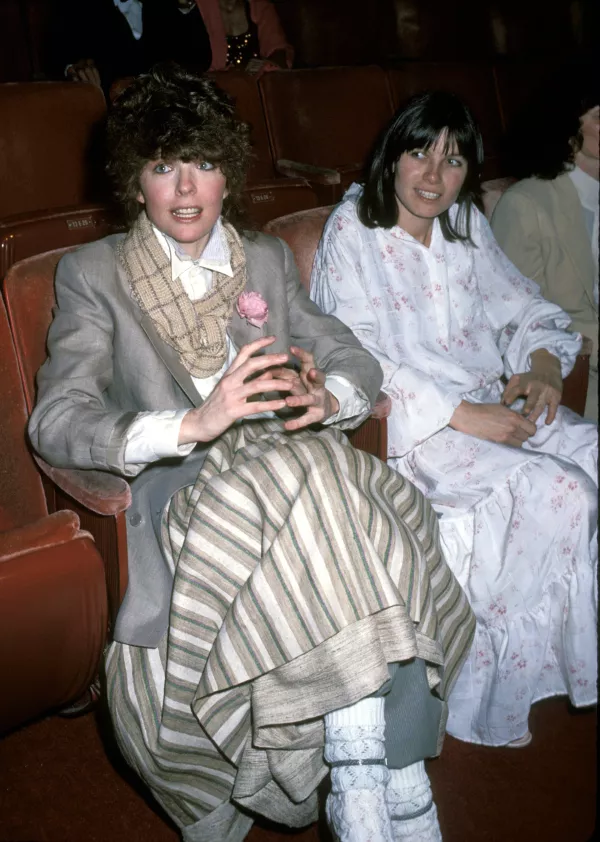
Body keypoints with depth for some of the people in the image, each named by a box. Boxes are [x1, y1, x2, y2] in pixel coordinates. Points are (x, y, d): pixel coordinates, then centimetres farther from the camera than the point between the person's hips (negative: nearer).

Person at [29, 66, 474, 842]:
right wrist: (193, 422, -25)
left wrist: (326, 397, -12)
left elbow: (353, 356, 14)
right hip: (184, 484, -4)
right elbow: (56, 421, -7)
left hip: (289, 456, 4)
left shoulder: (267, 260, 20)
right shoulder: (92, 273, 7)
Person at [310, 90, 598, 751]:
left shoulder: (468, 227, 15)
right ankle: (497, 697, -8)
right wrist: (463, 415, -19)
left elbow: (526, 309, 17)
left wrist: (543, 364, -7)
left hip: (499, 400, 7)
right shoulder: (352, 232, -4)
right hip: (415, 423, -6)